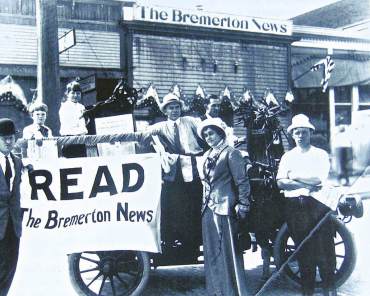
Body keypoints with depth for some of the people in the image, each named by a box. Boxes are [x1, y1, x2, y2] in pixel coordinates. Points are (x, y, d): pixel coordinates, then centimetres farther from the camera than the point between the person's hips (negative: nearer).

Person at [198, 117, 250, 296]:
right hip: (208, 209, 7)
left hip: (225, 208, -7)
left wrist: (243, 206, -12)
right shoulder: (208, 156, 17)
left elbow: (242, 181, -7)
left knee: (228, 252, -5)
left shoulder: (231, 153, -4)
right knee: (211, 253, 11)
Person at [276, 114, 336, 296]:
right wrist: (307, 184, -9)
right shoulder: (288, 156, 12)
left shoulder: (320, 154, 6)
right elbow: (281, 183, -1)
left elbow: (320, 179, -9)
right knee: (302, 247, 6)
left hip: (317, 205, -2)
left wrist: (294, 178, -6)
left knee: (324, 245, -4)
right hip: (294, 206, 2)